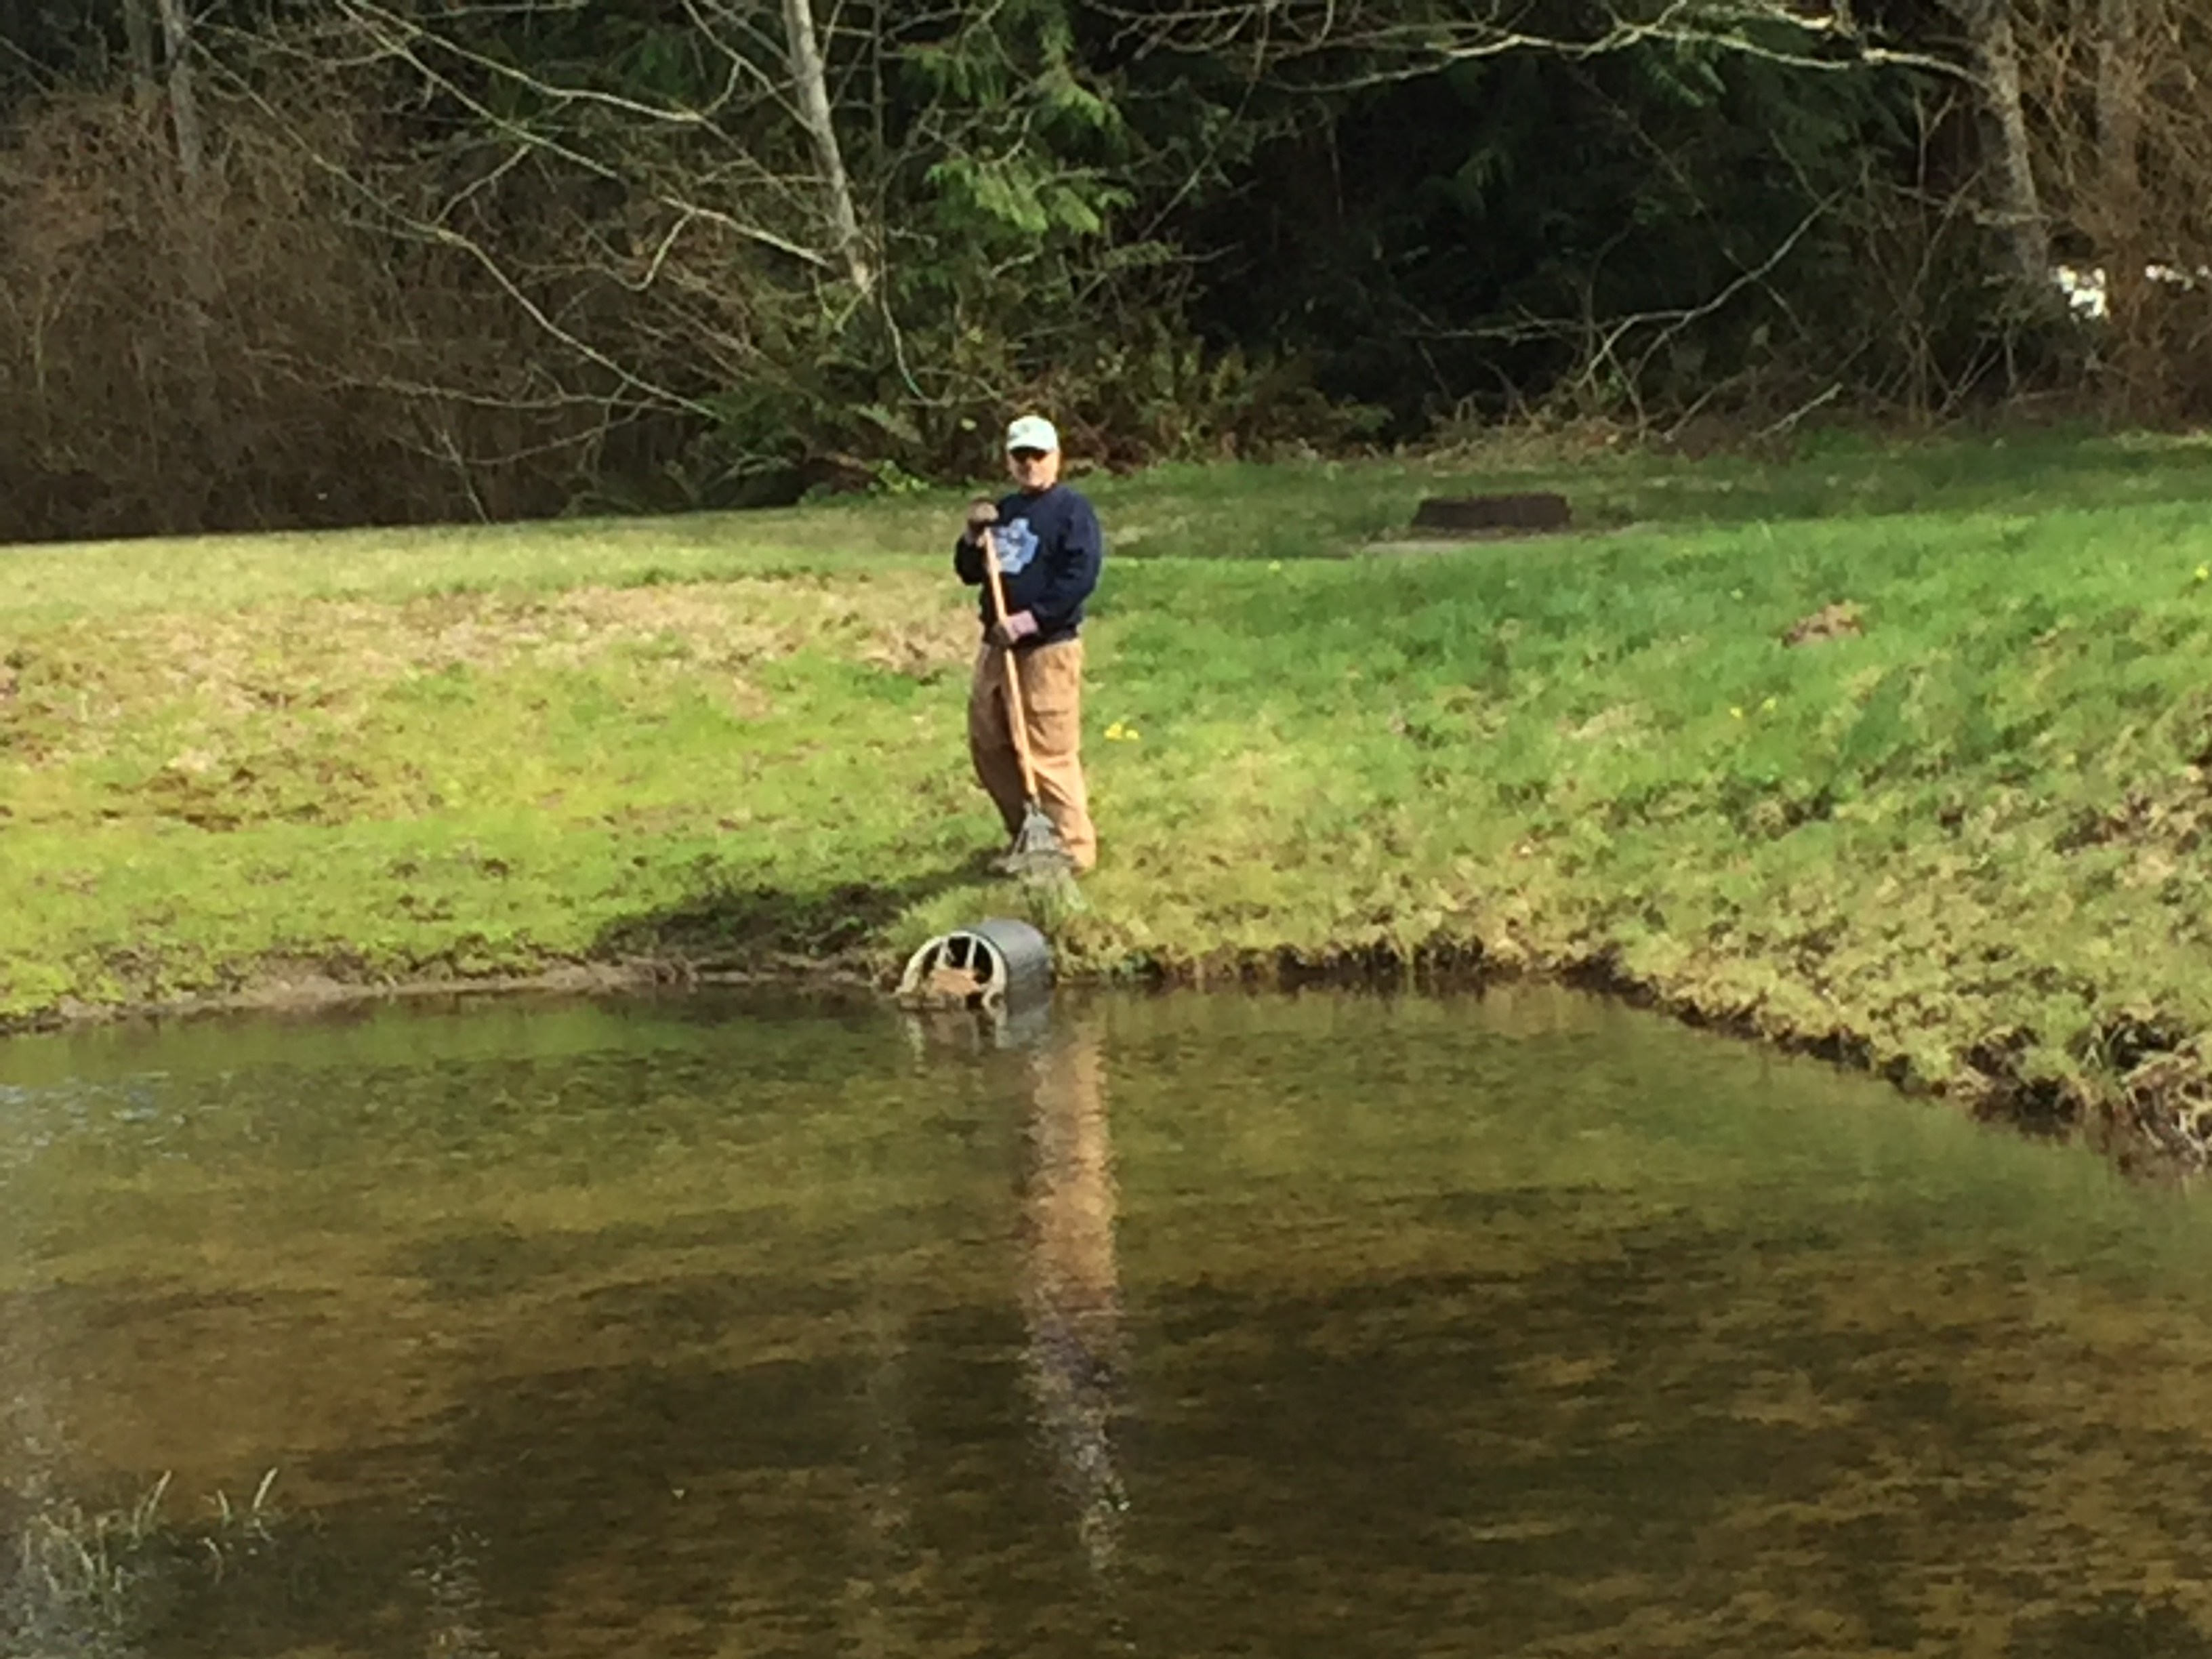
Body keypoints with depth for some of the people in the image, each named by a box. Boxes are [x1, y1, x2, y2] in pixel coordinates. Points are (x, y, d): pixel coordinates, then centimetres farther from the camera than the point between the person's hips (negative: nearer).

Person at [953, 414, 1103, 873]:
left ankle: (1073, 850, -3)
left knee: (1050, 753, -10)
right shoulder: (1001, 512, 17)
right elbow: (970, 574, 21)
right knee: (987, 746, 13)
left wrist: (1031, 619, -22)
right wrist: (972, 536, 1)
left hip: (1048, 648, -8)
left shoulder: (1071, 509, -6)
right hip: (997, 645, 8)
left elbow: (1081, 577, -17)